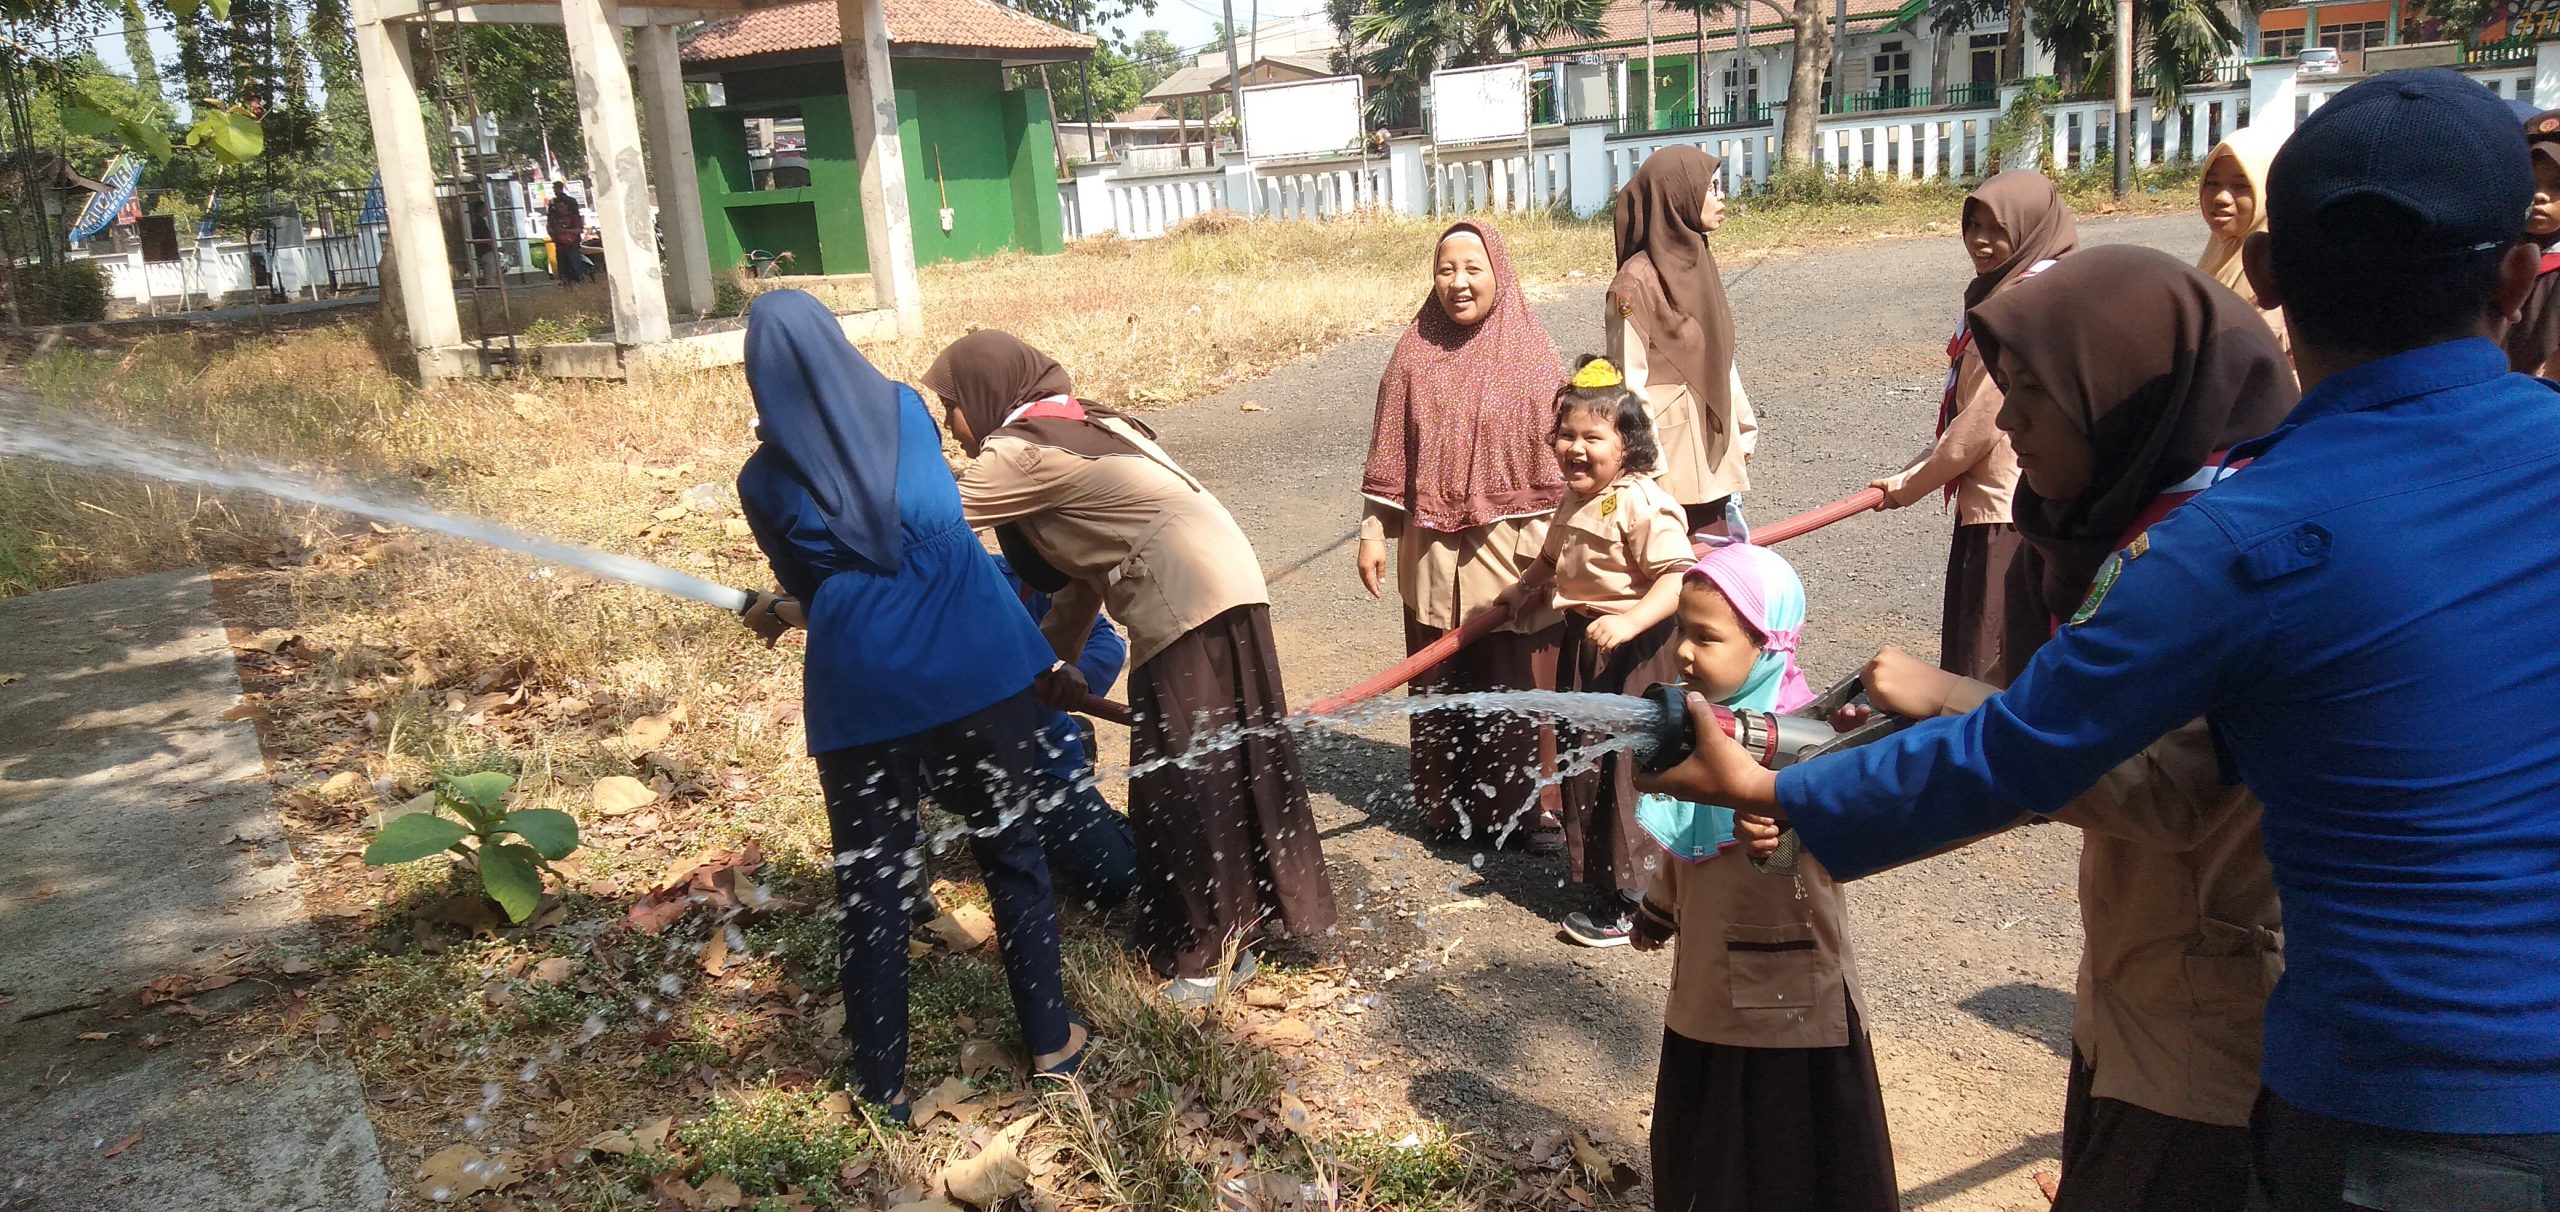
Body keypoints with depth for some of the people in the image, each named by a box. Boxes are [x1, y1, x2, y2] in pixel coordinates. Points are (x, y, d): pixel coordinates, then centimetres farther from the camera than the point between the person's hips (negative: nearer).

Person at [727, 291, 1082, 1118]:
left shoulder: (765, 481, 3)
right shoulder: (907, 411, 7)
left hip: (861, 691, -1)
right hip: (979, 666, 1)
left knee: (872, 889, 12)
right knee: (1012, 856, 16)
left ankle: (881, 1084, 23)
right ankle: (1050, 1040, 28)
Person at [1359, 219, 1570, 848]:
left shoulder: (1533, 352, -3)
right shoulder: (1416, 353, 3)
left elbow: (1557, 451, -3)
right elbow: (1390, 451, 6)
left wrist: (1553, 543, -6)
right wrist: (1373, 531, 3)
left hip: (1513, 547, -2)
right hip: (1435, 550, 2)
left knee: (1526, 678, 4)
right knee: (1443, 682, 10)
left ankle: (1538, 801, 19)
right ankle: (1452, 802, 24)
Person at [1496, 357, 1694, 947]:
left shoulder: (1643, 504, -20)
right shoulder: (1574, 501, 9)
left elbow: (1678, 578, -29)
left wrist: (1629, 621, -39)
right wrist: (1525, 588, 18)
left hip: (1633, 651, -9)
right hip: (1582, 644, 9)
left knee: (1624, 771, -4)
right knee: (1584, 761, 19)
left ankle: (1632, 901, 7)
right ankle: (1594, 871, 37)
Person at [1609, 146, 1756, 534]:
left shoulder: (1697, 264, 9)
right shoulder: (1636, 282, -15)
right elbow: (1629, 385, -15)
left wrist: (1742, 433, 15)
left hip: (1713, 448, 8)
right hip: (1670, 450, -8)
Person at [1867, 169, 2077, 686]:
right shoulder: (1993, 292, 13)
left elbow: (1985, 418, -17)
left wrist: (1910, 483, -6)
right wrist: (1917, 471, 11)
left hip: (2011, 511, -10)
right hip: (1987, 499, 10)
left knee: (1995, 669, -3)